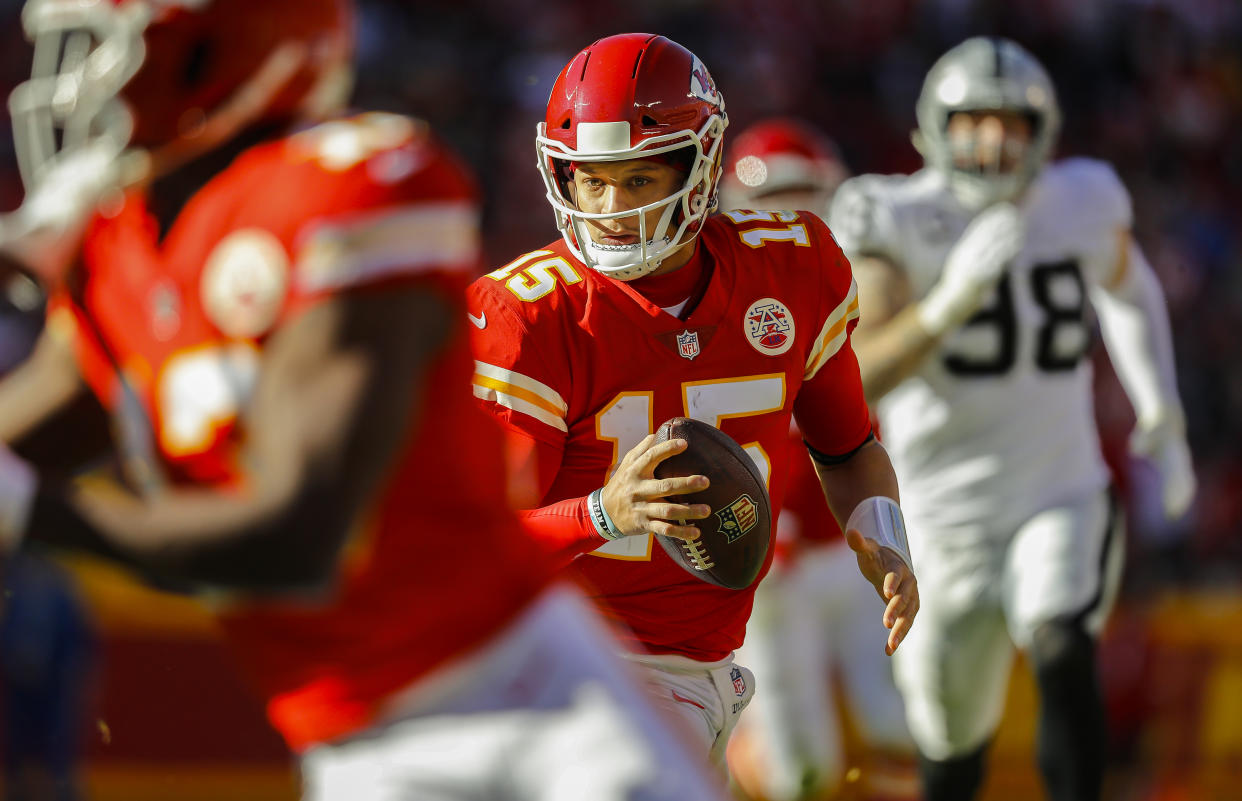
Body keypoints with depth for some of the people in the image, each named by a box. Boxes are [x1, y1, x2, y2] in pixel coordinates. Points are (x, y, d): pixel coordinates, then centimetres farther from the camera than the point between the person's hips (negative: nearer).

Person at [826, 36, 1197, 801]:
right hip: (951, 520, -1)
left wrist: (1163, 416, 13)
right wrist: (954, 297, -39)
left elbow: (1130, 288, 22)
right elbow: (860, 378, -25)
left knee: (1063, 651, -29)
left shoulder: (1081, 203, -3)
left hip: (1066, 501, 1)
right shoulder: (897, 221, -13)